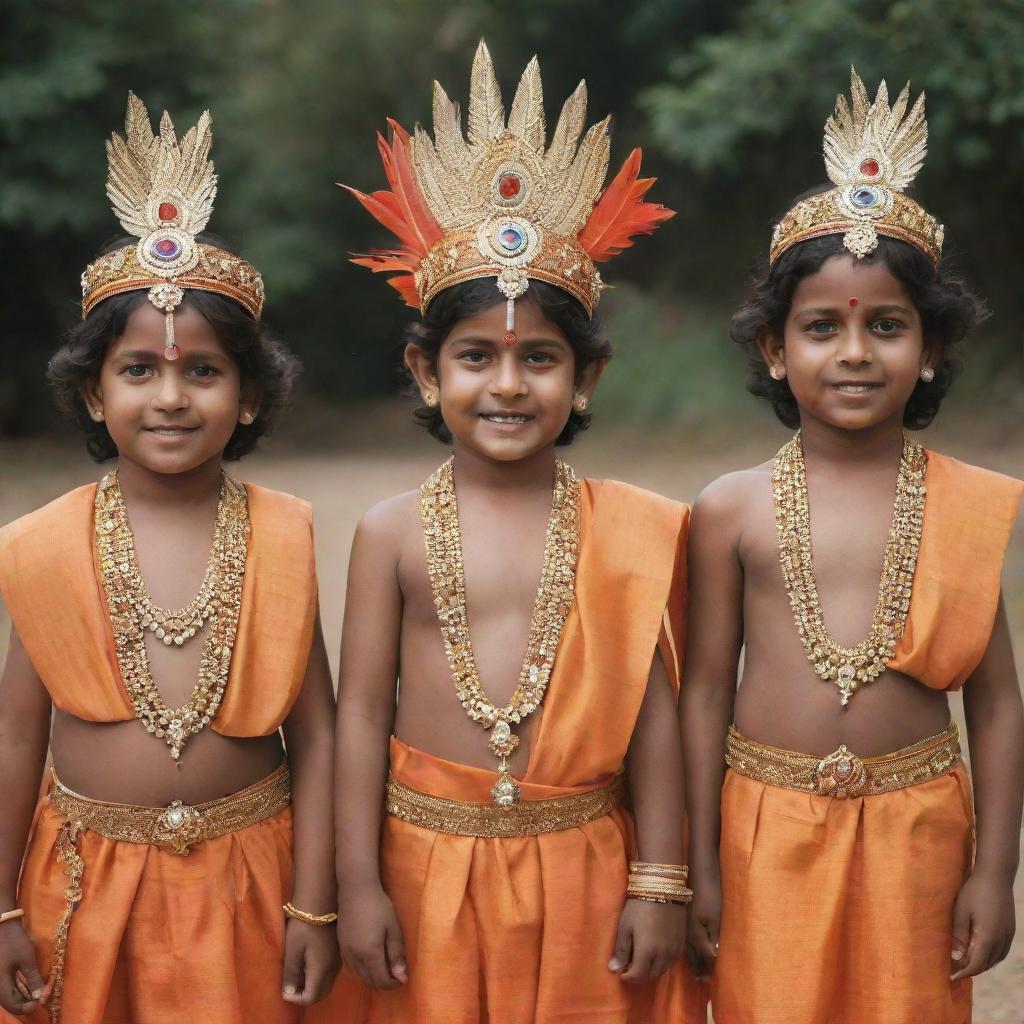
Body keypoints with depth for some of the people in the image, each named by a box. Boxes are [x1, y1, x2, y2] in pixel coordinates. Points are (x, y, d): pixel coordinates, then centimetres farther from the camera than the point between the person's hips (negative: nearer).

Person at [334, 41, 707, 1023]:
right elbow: (362, 709, -1)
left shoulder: (623, 530, -1)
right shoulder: (393, 532, -2)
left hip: (581, 868, 0)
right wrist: (358, 883, -2)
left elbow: (651, 712, 1)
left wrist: (659, 882, 0)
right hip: (427, 866, 0)